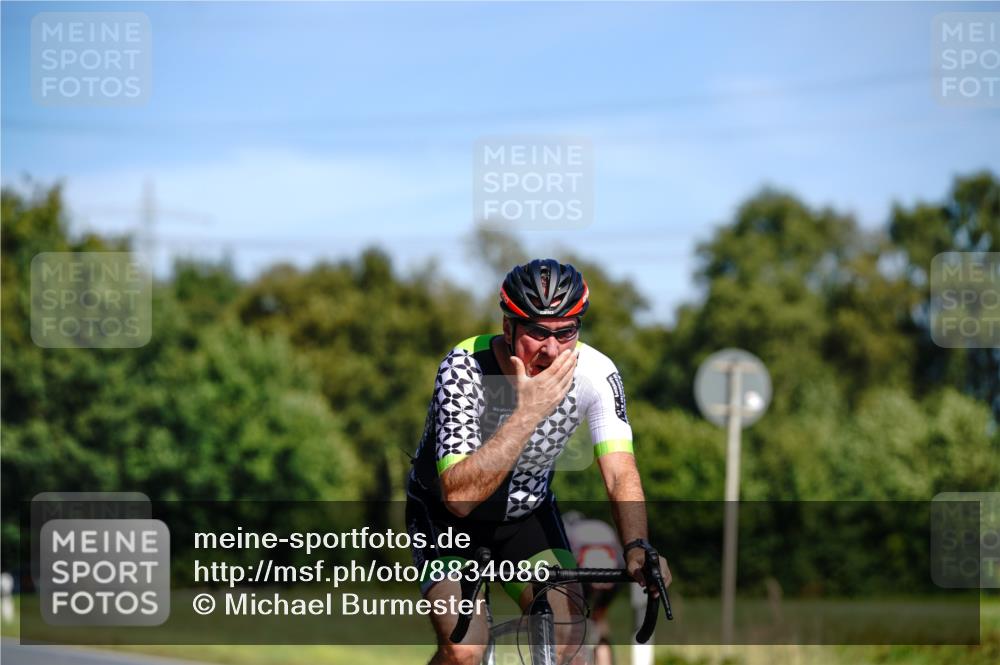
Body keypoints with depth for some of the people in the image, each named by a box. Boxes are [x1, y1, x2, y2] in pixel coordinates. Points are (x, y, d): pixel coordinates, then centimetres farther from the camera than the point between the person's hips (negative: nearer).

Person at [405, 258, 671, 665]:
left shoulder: (596, 372, -23)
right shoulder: (464, 369, -32)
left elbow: (620, 473, -28)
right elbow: (460, 494, -40)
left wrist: (637, 548, -46)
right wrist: (528, 412, -46)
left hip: (528, 510, 3)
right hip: (445, 513, -3)